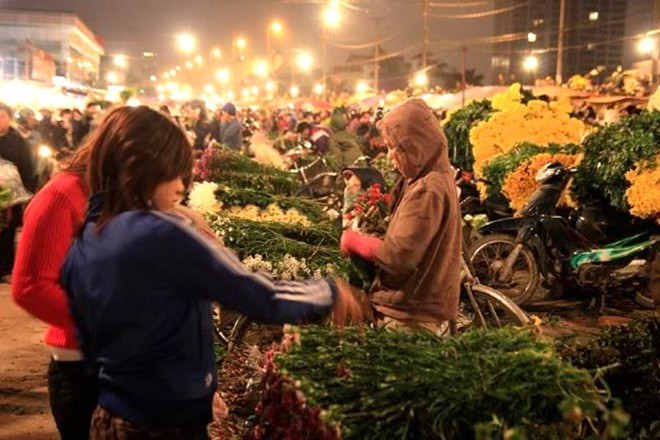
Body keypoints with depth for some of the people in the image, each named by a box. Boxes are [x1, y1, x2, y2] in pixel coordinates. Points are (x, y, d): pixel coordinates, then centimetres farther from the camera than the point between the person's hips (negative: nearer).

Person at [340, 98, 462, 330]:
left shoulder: (427, 190, -21)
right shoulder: (435, 179, 11)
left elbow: (399, 255, -25)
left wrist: (354, 241, -10)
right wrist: (366, 239, 3)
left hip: (412, 313, -10)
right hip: (419, 304, 10)